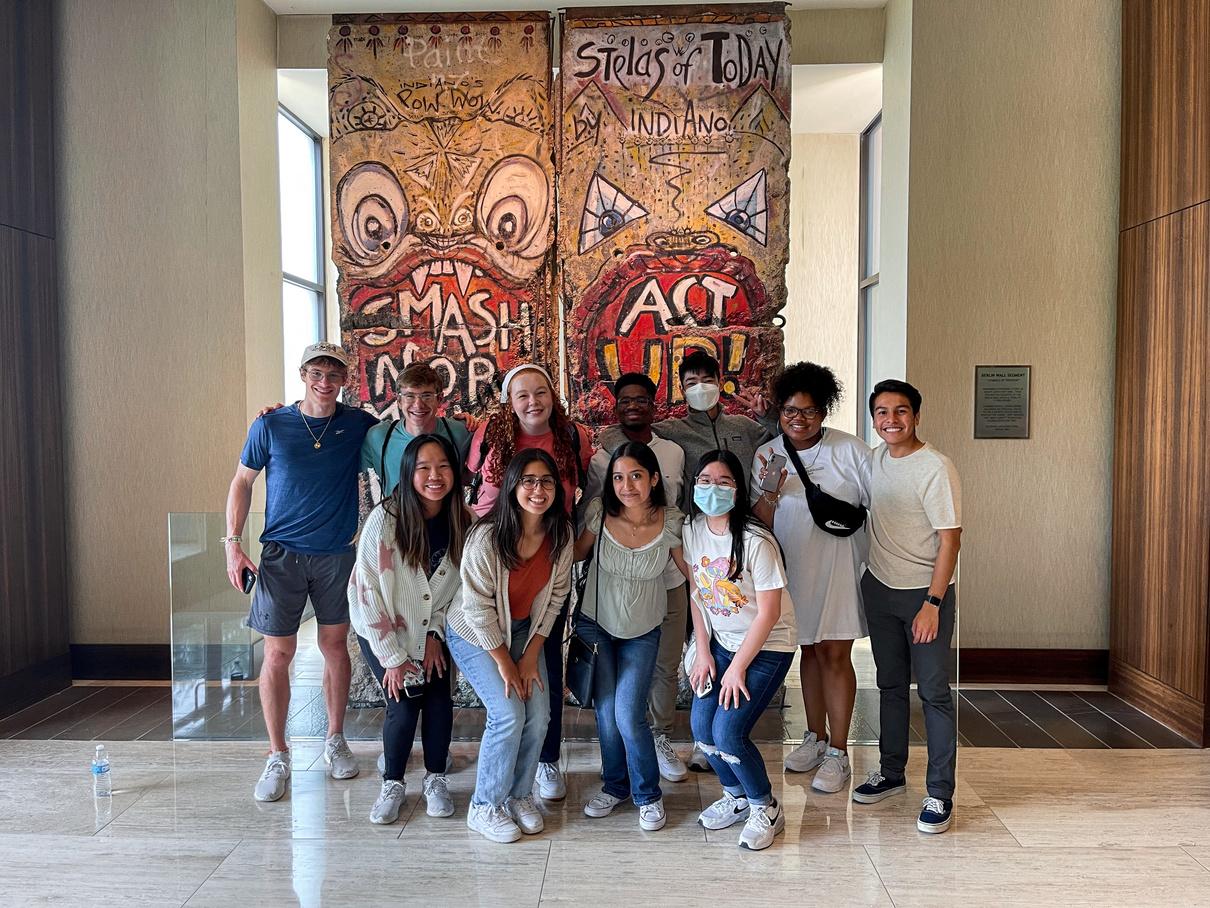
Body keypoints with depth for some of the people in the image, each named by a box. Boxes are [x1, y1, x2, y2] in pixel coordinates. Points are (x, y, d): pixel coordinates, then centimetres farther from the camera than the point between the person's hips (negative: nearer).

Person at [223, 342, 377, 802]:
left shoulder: (358, 424, 0)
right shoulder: (270, 425, -3)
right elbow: (242, 481, 4)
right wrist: (233, 544, -2)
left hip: (336, 554, 1)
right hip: (281, 555, -1)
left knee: (335, 645, 10)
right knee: (277, 653, 0)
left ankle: (335, 740, 28)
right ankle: (277, 756, 15)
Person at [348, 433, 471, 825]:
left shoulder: (461, 522, -12)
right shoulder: (385, 519, -25)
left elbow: (457, 586, 1)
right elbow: (368, 591, -20)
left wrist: (436, 634, -4)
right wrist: (393, 656, -16)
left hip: (432, 630, 3)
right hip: (381, 631, -3)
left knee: (440, 701, -8)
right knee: (404, 705, -10)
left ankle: (436, 779, 16)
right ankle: (392, 784, 14)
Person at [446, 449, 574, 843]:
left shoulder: (560, 534, -14)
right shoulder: (487, 537, -29)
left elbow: (555, 595, -4)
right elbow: (477, 608, -22)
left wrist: (531, 654, -5)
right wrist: (503, 662, -15)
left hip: (524, 630, 5)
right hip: (474, 634, -5)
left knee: (539, 714, -4)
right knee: (509, 714, -14)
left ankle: (519, 794, 19)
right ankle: (485, 807, 6)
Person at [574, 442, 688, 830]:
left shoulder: (670, 523, -17)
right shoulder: (600, 513, -16)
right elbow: (575, 554, 1)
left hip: (643, 632, -1)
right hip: (596, 624, 1)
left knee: (628, 715, -9)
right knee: (605, 711, 5)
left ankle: (648, 795, 16)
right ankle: (614, 785, 31)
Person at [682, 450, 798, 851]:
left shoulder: (756, 541, -24)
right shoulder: (691, 530, -6)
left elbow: (769, 613, -19)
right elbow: (697, 594, 4)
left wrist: (738, 667, -14)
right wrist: (703, 652, 0)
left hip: (767, 647, -6)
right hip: (721, 641, 6)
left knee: (727, 732, -14)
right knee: (701, 725, -2)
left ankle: (766, 808, 13)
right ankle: (736, 795, 25)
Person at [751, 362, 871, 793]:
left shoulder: (850, 450, -8)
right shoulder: (766, 455, 1)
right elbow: (761, 522, 1)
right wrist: (771, 494, -17)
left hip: (839, 567, -3)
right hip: (792, 567, 4)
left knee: (834, 656, -1)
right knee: (809, 652, 16)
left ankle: (837, 754, 10)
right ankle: (815, 738, 31)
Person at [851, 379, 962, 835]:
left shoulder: (935, 468, -16)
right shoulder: (874, 459, 4)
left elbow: (950, 540, -17)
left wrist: (932, 603, -19)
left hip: (925, 592, -6)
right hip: (879, 589, 6)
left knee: (934, 692, -1)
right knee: (890, 685, 16)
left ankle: (940, 794, 8)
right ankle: (891, 771, 29)